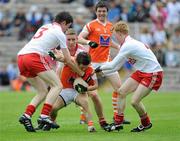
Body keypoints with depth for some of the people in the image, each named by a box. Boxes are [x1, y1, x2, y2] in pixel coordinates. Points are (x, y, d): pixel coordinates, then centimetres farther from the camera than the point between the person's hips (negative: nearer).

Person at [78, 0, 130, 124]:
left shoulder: (110, 26, 12)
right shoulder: (91, 25, -6)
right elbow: (79, 38, -11)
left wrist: (119, 48, 15)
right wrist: (88, 42, -30)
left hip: (107, 61, 6)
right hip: (93, 62, -6)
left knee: (119, 87, 4)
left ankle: (117, 116, 13)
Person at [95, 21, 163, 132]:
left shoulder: (128, 46, -22)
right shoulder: (131, 43, 8)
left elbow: (113, 65, -16)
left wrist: (100, 68, 0)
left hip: (153, 74, -10)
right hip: (142, 72, 10)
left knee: (135, 101, -13)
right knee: (121, 91, 6)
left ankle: (146, 124, 13)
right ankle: (118, 123, 13)